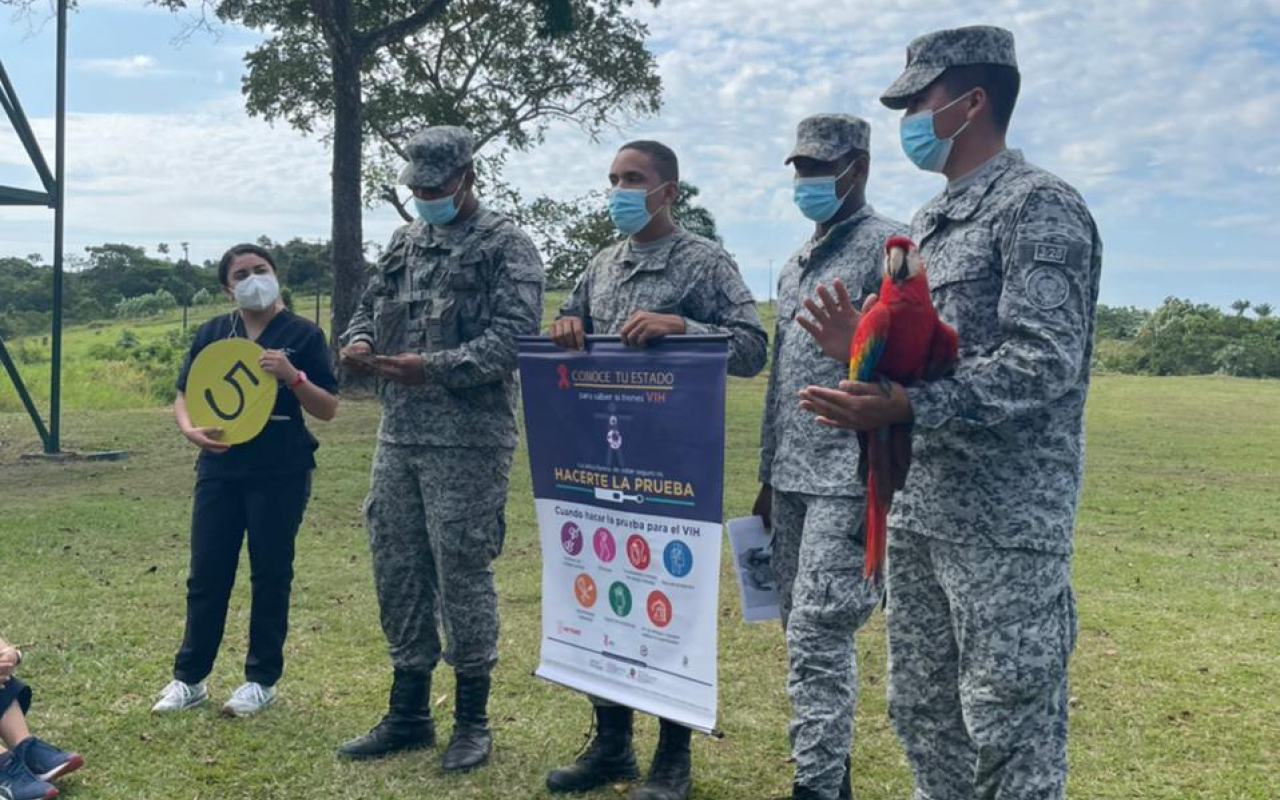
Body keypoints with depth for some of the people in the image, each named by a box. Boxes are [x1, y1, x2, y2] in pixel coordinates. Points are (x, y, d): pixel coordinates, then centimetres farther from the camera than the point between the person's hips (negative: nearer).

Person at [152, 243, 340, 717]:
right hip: (219, 470, 3)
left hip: (281, 474, -3)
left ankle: (262, 679, 18)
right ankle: (189, 678, 21)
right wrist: (190, 429, -10)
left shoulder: (303, 334, -1)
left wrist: (292, 376, -20)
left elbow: (328, 409, -3)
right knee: (206, 574, 8)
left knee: (271, 575, 5)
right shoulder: (211, 333, 8)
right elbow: (183, 396, 12)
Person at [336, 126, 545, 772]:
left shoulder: (507, 247, -4)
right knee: (397, 571, 11)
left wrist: (432, 367, -23)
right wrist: (359, 343, -2)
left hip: (468, 440, -7)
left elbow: (512, 336, -15)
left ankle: (472, 720, 15)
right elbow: (371, 305, 21)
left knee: (462, 573, -1)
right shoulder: (404, 243, 16)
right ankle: (408, 713, 26)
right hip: (397, 435, 7)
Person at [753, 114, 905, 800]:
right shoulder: (795, 265, 19)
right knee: (802, 634, 13)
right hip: (791, 479, 8)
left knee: (818, 635, -10)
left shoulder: (889, 246, -6)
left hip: (850, 480, -8)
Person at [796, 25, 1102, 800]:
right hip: (919, 511, 9)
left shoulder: (1038, 205, -10)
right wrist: (864, 352, 3)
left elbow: (1041, 363, -20)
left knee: (1008, 732, 0)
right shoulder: (928, 223, 16)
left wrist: (904, 406, -28)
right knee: (922, 713, 16)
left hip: (1003, 520, -8)